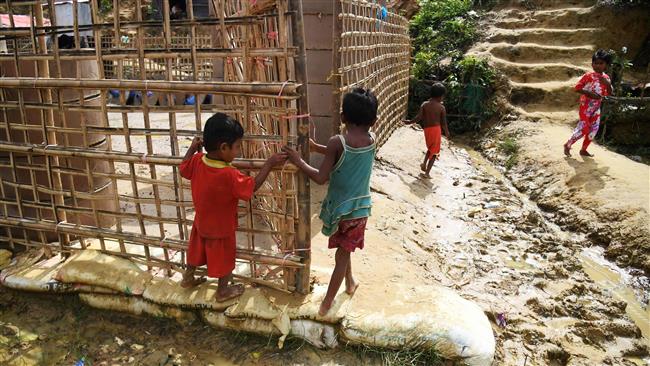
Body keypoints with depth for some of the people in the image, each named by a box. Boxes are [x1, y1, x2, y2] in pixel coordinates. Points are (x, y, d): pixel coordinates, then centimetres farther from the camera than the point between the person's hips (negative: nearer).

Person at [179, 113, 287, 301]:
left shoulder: (197, 161, -18)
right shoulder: (228, 175, -38)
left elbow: (183, 169, 2)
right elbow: (252, 186, -27)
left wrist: (192, 148, 14)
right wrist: (270, 163, -24)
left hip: (202, 222, 6)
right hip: (221, 228, -6)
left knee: (198, 249, 29)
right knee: (224, 259, 18)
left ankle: (188, 278, 52)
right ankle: (223, 291, 38)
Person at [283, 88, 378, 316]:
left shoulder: (336, 143, -20)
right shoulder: (373, 141, -8)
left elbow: (321, 178, -19)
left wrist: (298, 161, -10)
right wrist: (317, 148, 10)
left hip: (338, 208, -2)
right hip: (360, 209, 3)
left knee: (343, 249, 24)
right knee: (344, 251, 16)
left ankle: (350, 283, 43)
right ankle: (328, 301, 27)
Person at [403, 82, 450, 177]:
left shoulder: (424, 104, -2)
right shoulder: (441, 107, -6)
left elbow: (418, 118, -8)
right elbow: (443, 123, -3)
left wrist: (409, 122, 7)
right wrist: (447, 132, 13)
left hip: (427, 129, 4)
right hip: (436, 129, -3)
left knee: (430, 148, 28)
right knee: (434, 151, 7)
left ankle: (424, 163, 13)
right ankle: (427, 172, 3)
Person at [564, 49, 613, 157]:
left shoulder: (606, 78, 5)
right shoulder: (588, 75, -11)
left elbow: (608, 94, 7)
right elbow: (577, 88, -12)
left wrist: (608, 84, -12)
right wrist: (589, 93, -22)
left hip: (596, 107, 6)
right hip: (586, 106, -6)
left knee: (594, 129, 7)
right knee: (583, 128, -10)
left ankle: (583, 149, 19)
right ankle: (568, 144, 6)